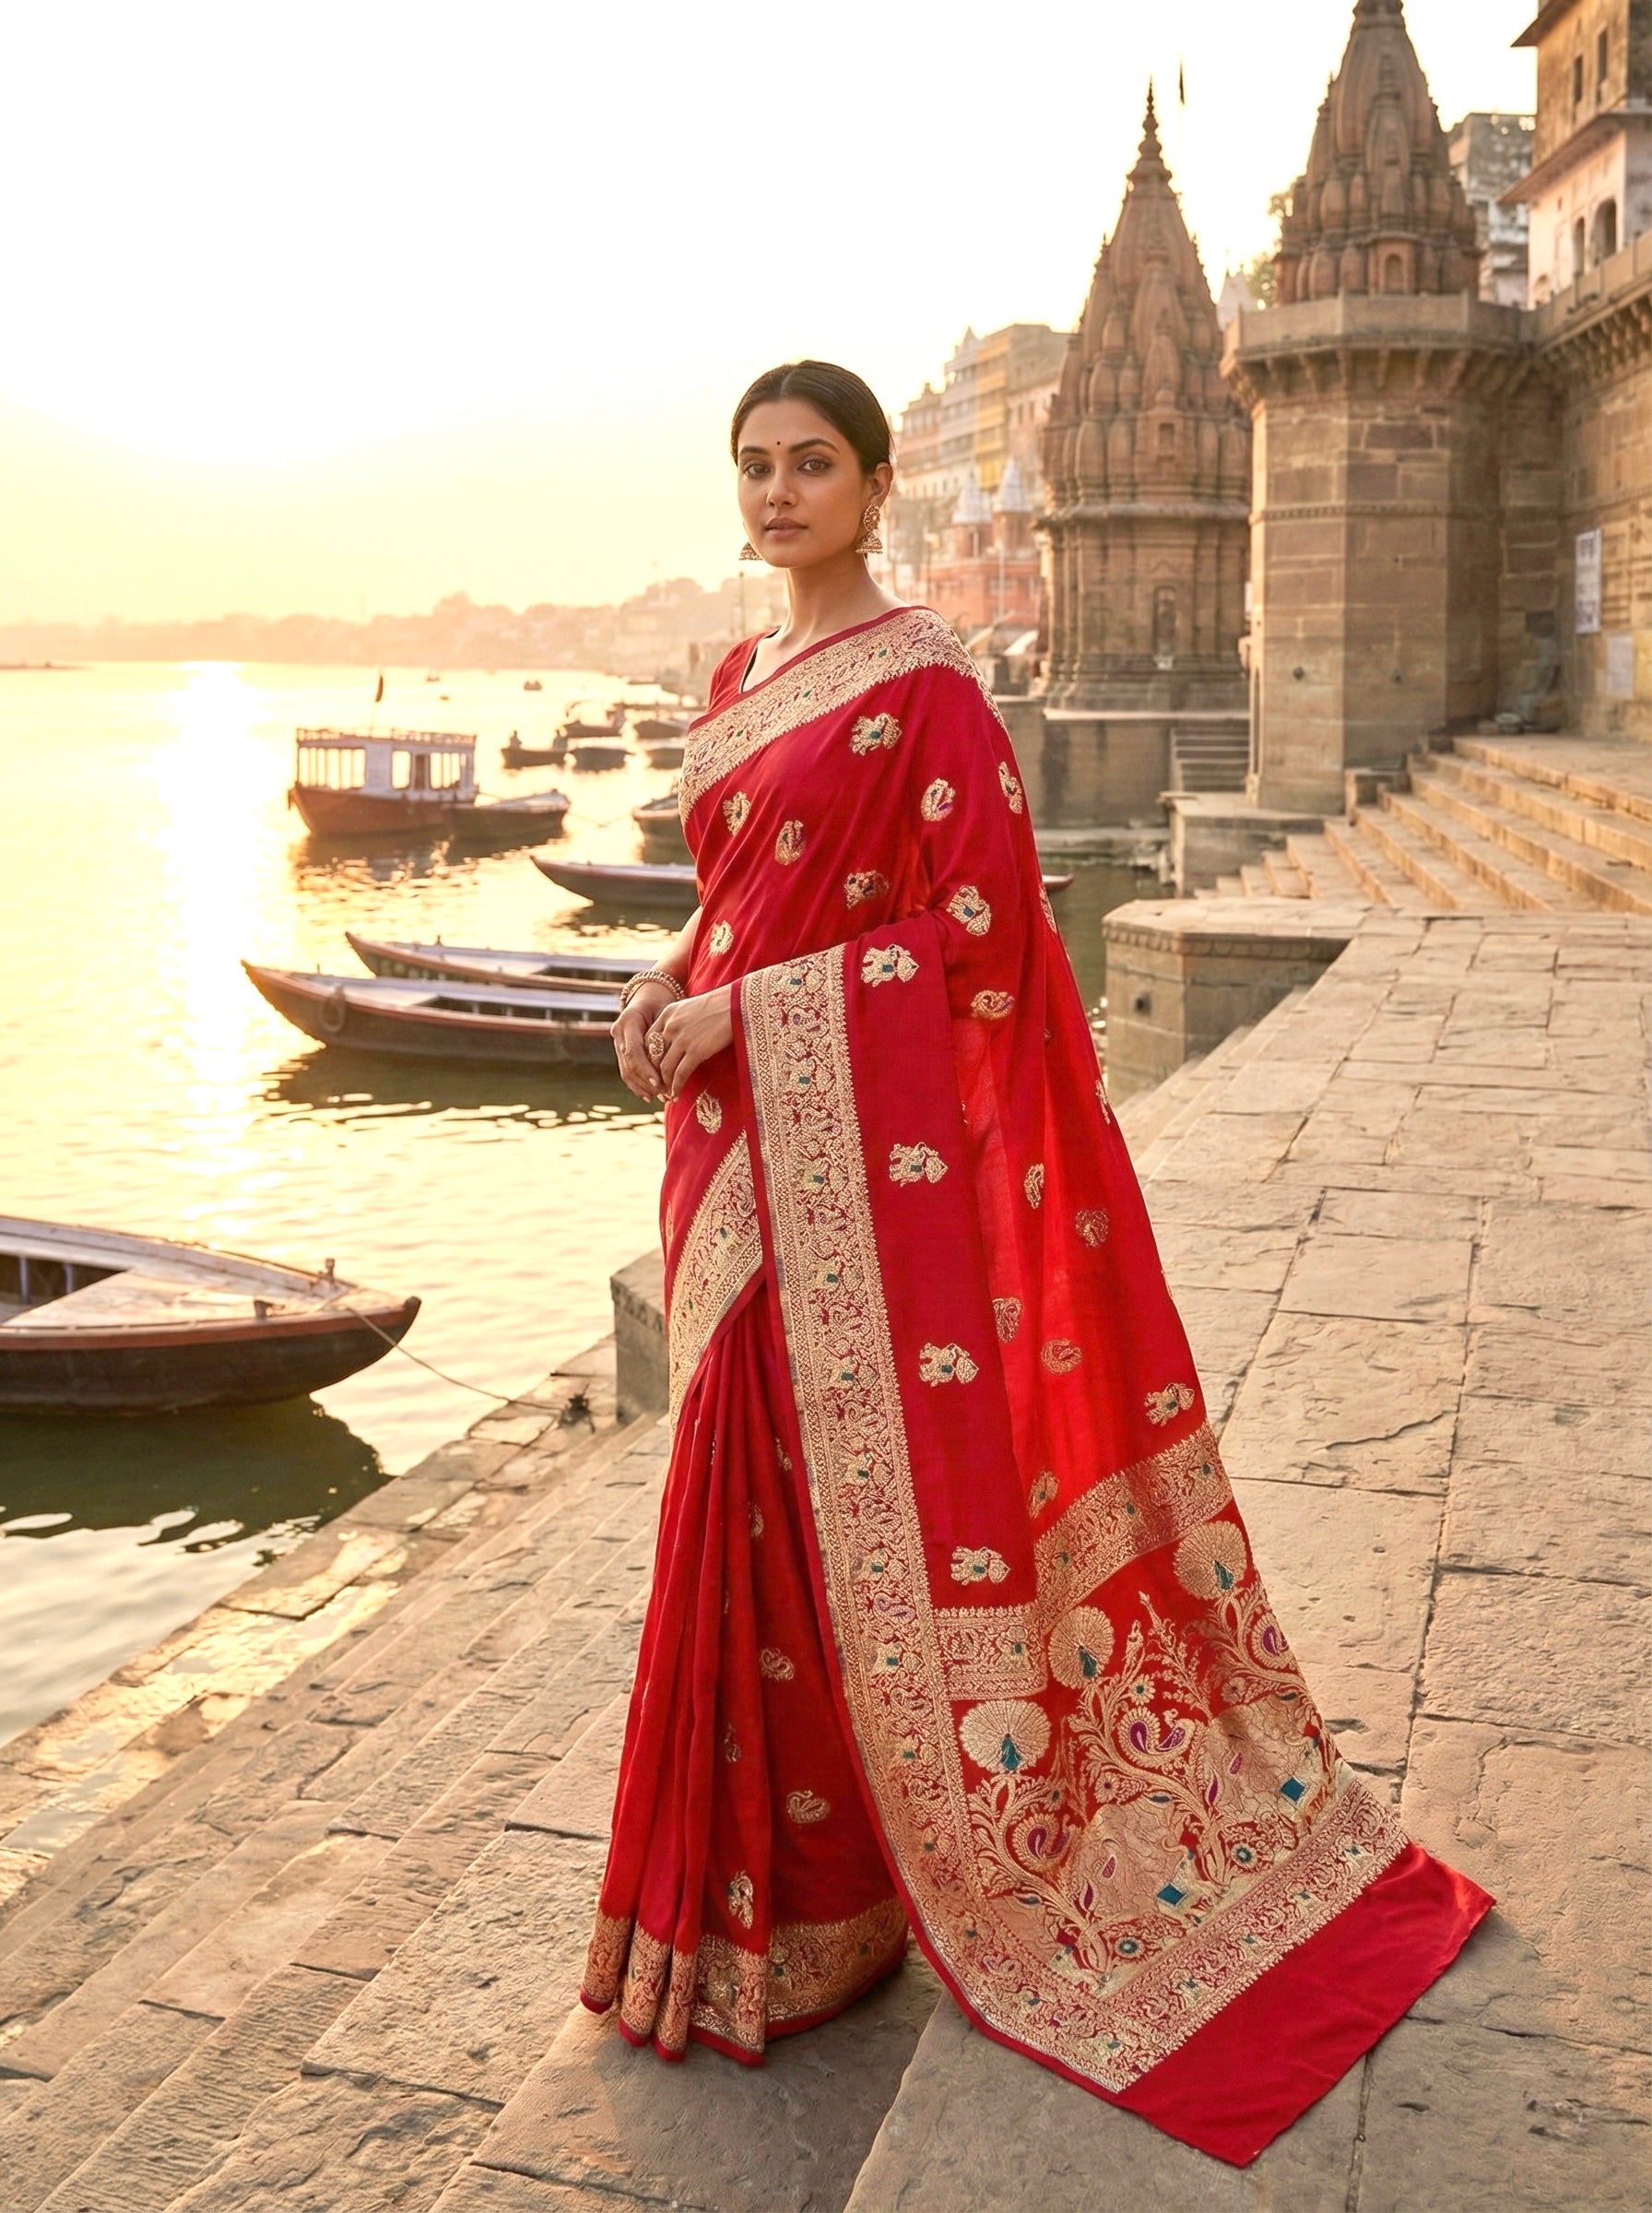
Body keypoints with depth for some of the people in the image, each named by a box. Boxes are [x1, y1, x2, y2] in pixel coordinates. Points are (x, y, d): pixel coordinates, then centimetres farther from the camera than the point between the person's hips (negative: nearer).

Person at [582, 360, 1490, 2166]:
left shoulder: (923, 686, -11)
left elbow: (974, 936, -16)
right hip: (738, 1138, 8)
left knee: (864, 1479, -1)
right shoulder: (737, 681, 14)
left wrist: (738, 1018, -16)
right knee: (765, 1482, 14)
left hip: (862, 1142, -8)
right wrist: (666, 990, 2)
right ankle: (789, 1849, 31)